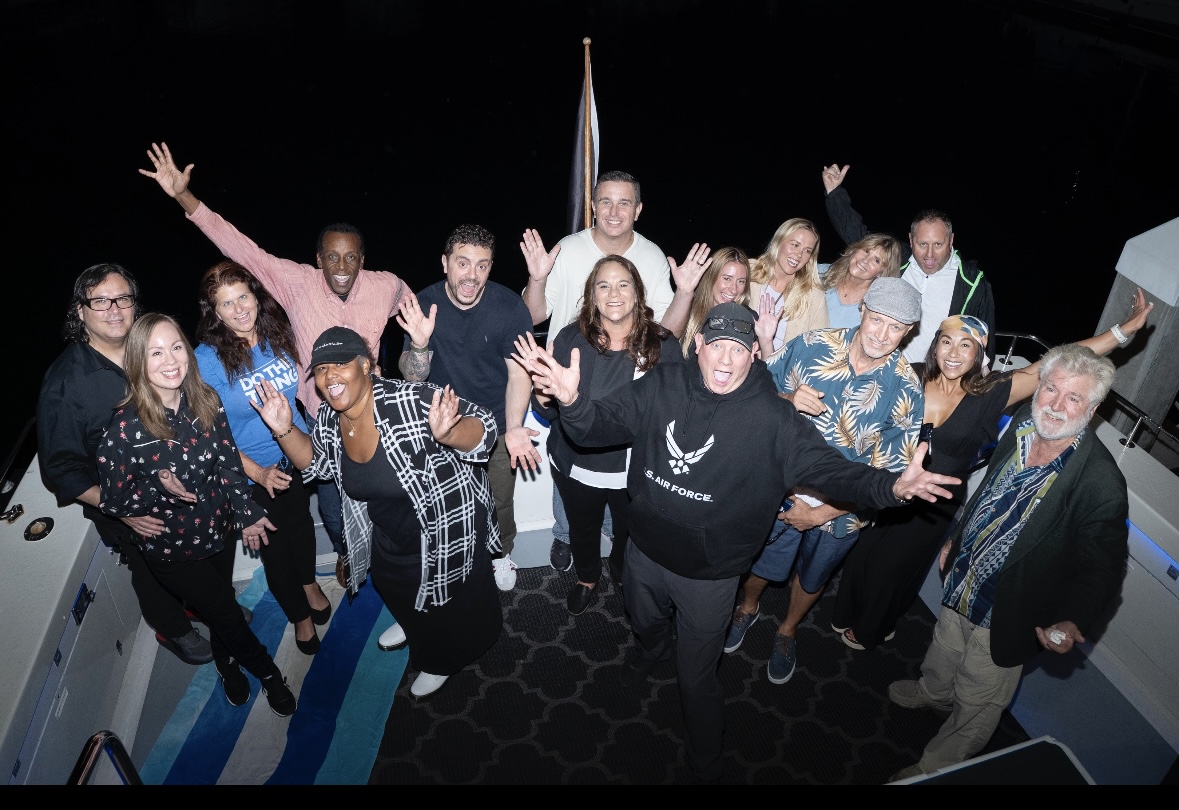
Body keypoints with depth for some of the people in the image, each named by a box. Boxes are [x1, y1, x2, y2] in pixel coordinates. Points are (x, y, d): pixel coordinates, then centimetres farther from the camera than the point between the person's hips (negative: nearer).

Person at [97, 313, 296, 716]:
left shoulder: (206, 402, -12)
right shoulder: (125, 428, -25)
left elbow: (229, 459, 0)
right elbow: (112, 500, -15)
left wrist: (247, 512, 2)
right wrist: (159, 490, -32)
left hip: (218, 528, 4)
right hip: (172, 546, -4)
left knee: (220, 604, 25)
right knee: (227, 613, 10)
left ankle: (228, 664, 56)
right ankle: (268, 673, 40)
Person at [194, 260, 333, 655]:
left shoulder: (280, 335, -9)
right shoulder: (206, 359, -20)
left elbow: (304, 388, 7)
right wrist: (258, 473, -21)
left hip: (297, 455, 3)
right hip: (253, 472, -3)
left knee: (301, 522, 25)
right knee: (275, 544, 14)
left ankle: (309, 583, 54)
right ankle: (300, 615, 38)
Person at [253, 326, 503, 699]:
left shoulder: (410, 401, -35)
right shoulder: (329, 421, -12)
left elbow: (484, 427, -31)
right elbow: (315, 463, 7)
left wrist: (445, 434, -53)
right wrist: (284, 430, -11)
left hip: (449, 532, -6)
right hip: (389, 539, 6)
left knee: (450, 606, 20)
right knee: (399, 595, 33)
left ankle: (441, 662, 51)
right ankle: (414, 628, 67)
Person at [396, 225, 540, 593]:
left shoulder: (509, 307, -21)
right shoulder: (424, 305, -18)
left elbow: (519, 373, -18)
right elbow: (412, 376, -17)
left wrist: (513, 428, -32)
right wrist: (419, 345, -39)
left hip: (496, 423, -1)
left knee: (498, 501, 17)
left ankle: (500, 553, 47)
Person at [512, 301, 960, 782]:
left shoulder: (772, 418, -21)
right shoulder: (661, 387, -14)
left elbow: (827, 467, -23)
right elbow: (601, 425, -12)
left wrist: (891, 486, -42)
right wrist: (572, 400, -36)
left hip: (709, 574, -3)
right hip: (645, 551, 3)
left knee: (697, 678, 14)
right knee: (645, 623, 35)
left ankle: (704, 764, 45)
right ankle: (650, 651, 74)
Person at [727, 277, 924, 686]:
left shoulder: (906, 391, -20)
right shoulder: (813, 345, -17)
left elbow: (888, 473, -16)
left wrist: (821, 513, -18)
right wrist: (789, 399, -28)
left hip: (840, 509, 0)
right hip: (781, 490, 1)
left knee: (812, 576, 25)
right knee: (760, 562, 23)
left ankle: (788, 629, 55)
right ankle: (748, 607, 56)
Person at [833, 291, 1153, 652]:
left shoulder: (988, 395, -15)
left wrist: (1124, 330, -18)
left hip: (934, 509, -1)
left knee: (893, 569, 17)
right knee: (860, 554, 17)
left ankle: (869, 631, 46)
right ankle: (847, 615, 47)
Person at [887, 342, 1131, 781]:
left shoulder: (1102, 484, -30)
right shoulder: (1022, 423, -11)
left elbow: (1102, 568, -20)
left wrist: (1072, 621, -35)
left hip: (1006, 615, -6)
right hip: (961, 582, 6)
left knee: (977, 703, 17)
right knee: (942, 659, 33)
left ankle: (935, 766, 42)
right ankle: (932, 692, 65)